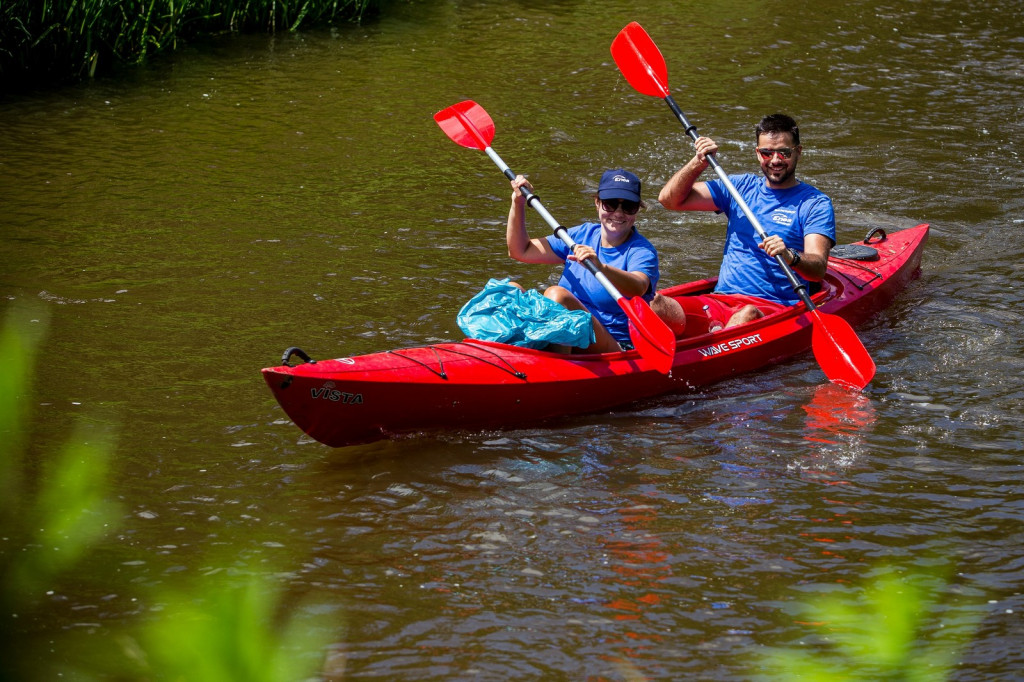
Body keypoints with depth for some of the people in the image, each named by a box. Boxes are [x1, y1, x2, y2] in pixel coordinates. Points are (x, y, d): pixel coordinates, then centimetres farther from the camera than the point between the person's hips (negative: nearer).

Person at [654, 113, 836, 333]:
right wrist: (698, 164, 2)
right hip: (720, 300, 5)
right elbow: (669, 199, 19)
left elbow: (818, 269, -10)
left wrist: (790, 256, -32)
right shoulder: (741, 187, 19)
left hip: (776, 309, -4)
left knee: (747, 315, -42)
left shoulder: (816, 203, 5)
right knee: (659, 305, -27)